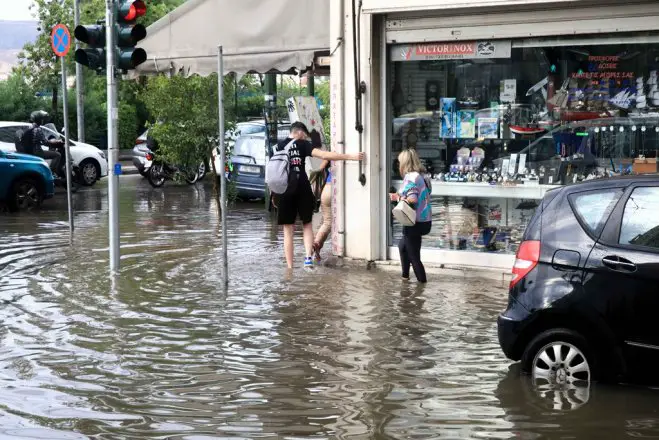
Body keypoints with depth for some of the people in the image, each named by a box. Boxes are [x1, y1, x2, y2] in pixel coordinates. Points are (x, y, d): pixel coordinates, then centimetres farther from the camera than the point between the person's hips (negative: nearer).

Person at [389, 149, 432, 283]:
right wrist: (401, 197, 10)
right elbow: (419, 198, 8)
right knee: (403, 245, 26)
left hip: (415, 222, -9)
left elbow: (412, 199, -25)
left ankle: (422, 282, 5)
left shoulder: (410, 177, -15)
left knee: (413, 255, 1)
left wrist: (398, 198, -10)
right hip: (425, 221, 9)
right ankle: (405, 276, 32)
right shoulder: (420, 176, 11)